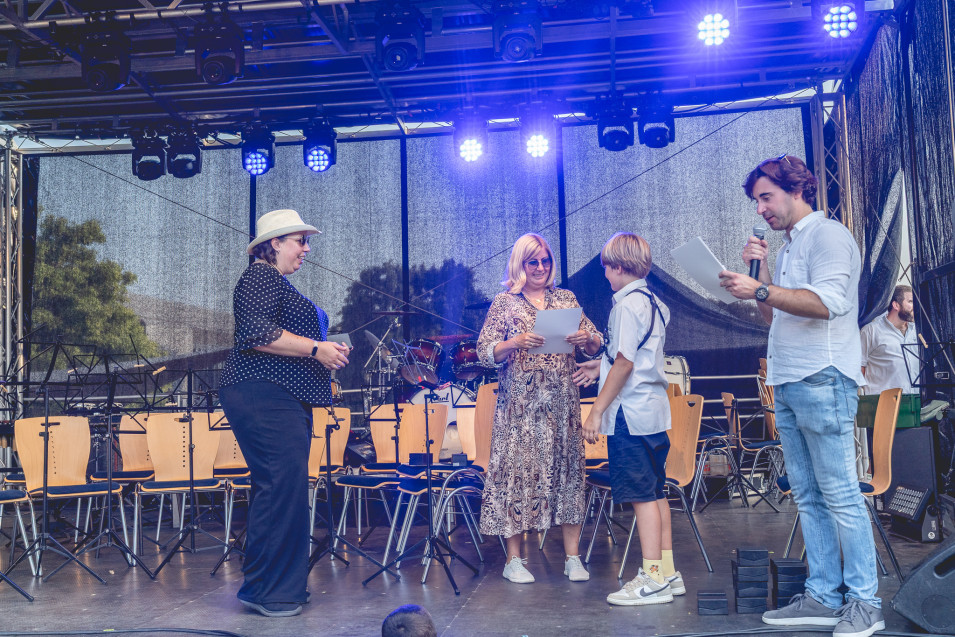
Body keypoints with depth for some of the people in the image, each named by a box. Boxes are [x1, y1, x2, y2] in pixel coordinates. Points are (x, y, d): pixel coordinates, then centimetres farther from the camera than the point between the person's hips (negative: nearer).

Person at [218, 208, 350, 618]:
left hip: (285, 398, 11)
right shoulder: (260, 277, -7)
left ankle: (278, 586, 17)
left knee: (282, 488, 11)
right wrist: (315, 349, -18)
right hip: (264, 395, -11)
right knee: (282, 486, -13)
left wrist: (325, 351, 19)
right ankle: (267, 591, -6)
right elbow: (257, 334, -21)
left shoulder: (279, 283, 26)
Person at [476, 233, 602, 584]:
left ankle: (572, 557, 11)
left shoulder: (566, 299, 12)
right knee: (518, 469, -2)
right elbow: (485, 352, -3)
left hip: (563, 401, 3)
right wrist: (517, 341, -20)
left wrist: (587, 338, -12)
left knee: (567, 467, 3)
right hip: (520, 403, -3)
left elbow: (596, 345, 11)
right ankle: (514, 560, 8)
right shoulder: (504, 303, 4)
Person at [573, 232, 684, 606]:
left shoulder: (628, 304, -15)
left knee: (641, 494, -5)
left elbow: (624, 364, -18)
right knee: (655, 492, 13)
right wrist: (601, 365, 31)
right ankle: (668, 573, 20)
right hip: (654, 408, 10)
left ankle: (652, 580, 0)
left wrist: (596, 411, -15)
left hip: (631, 412, -10)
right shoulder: (654, 302, 14)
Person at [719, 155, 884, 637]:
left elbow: (828, 301, -19)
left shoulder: (828, 235, -5)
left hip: (822, 381, -9)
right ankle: (822, 597, 14)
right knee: (808, 498, 9)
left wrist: (761, 290, -24)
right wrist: (759, 269, 11)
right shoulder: (787, 248, 22)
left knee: (840, 496, -6)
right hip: (789, 385, 9)